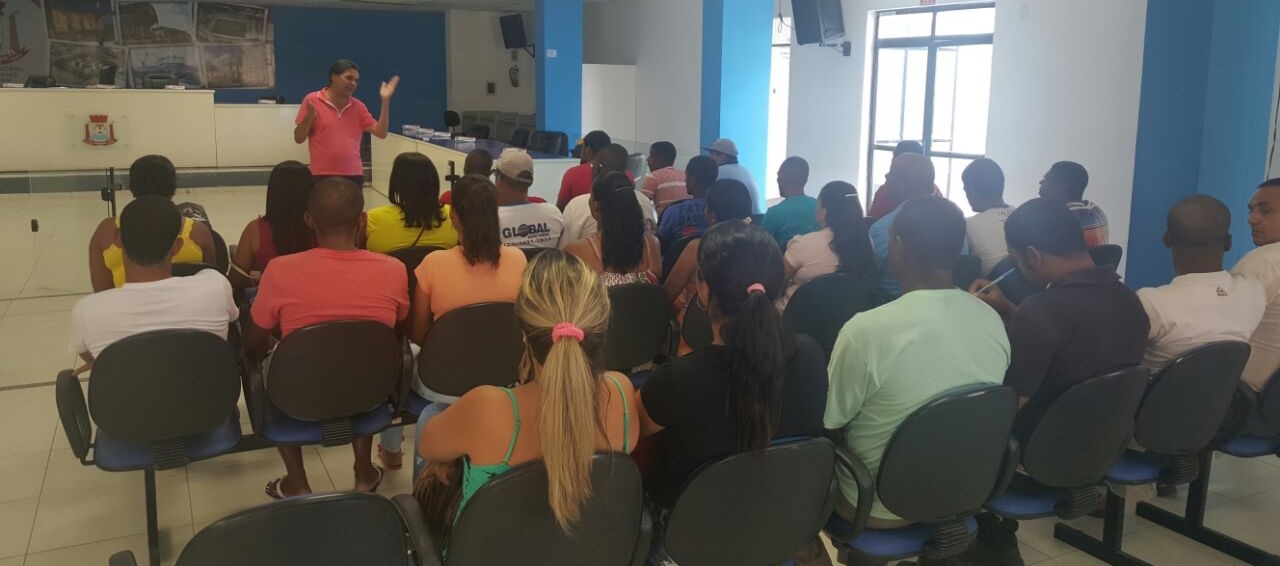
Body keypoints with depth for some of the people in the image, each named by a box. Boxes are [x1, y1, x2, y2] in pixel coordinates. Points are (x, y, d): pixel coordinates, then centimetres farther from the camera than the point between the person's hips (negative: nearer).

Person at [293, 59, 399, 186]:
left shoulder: (358, 106, 9)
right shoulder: (312, 101, -1)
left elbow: (381, 132, 2)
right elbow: (298, 138, 0)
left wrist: (385, 100, -5)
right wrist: (309, 117, -19)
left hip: (354, 175, 3)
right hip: (323, 175, -3)